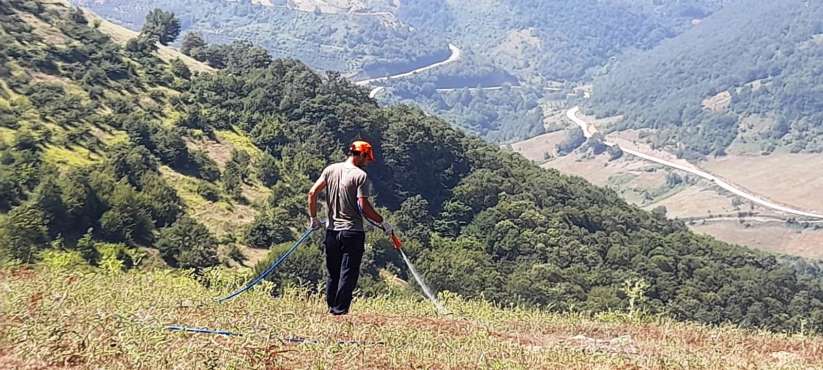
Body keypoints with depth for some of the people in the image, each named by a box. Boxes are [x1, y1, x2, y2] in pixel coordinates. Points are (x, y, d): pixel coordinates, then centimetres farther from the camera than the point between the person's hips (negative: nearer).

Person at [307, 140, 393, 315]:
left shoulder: (331, 169, 6)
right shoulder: (360, 175, -11)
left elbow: (312, 192, 3)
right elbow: (364, 206, -17)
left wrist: (313, 218, 12)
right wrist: (382, 222, -6)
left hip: (332, 230, 6)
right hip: (353, 232, -6)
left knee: (333, 274, 15)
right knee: (348, 274, 2)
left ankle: (331, 308, 20)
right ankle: (340, 311, 2)